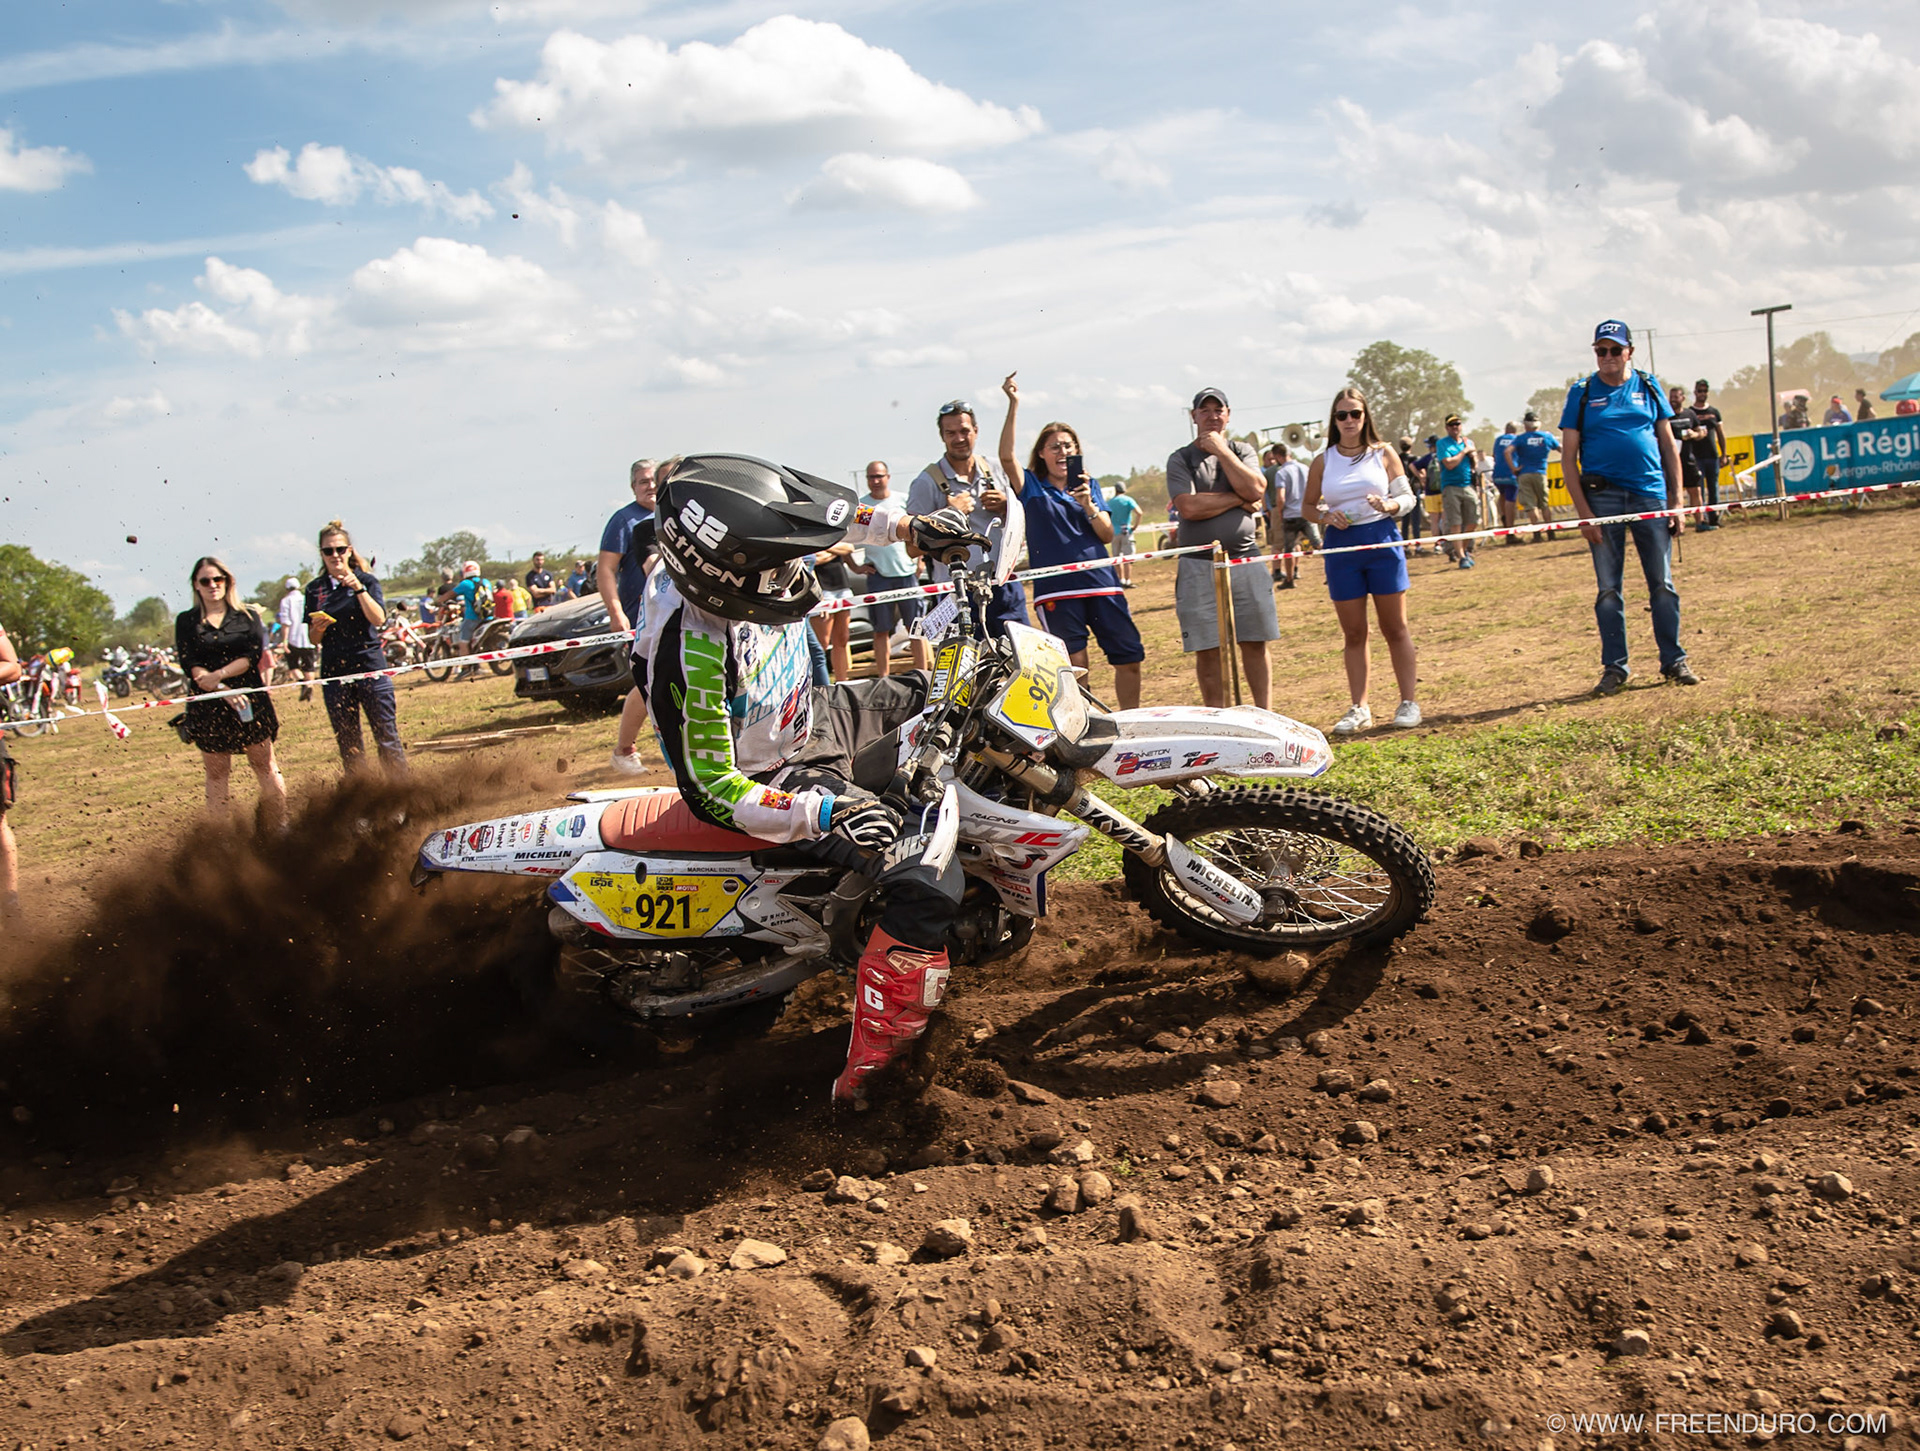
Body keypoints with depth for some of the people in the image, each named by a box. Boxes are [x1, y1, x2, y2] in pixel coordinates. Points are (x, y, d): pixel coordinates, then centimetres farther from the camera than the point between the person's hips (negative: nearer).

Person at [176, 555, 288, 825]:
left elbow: (253, 655, -5)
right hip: (209, 708, 0)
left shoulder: (248, 616, 7)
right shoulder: (186, 621, 6)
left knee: (266, 768, 1)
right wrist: (223, 690, -18)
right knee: (217, 776, 4)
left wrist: (218, 675, -19)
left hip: (250, 702, 0)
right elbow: (189, 665, -5)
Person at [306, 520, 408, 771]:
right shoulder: (314, 589, 9)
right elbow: (315, 639, 11)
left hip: (370, 668, -3)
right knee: (348, 744, 6)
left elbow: (379, 619, -13)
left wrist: (358, 588, -22)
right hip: (333, 673, 3)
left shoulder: (366, 580, 2)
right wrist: (318, 628, -10)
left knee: (387, 738, -3)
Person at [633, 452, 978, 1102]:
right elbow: (709, 786, -32)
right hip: (778, 776, -9)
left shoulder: (738, 555, -18)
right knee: (926, 878, -22)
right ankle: (869, 1065, -11)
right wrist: (819, 811, -40)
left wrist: (908, 527, -5)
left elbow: (815, 511, 4)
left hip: (814, 719, 9)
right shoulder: (688, 652, -38)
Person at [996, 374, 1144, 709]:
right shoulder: (1031, 487, 7)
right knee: (1074, 669, -3)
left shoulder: (1090, 485, 16)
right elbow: (1007, 457, -12)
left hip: (1101, 584, 3)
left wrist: (1088, 505, -11)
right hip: (1056, 590, -3)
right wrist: (1013, 406, -17)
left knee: (1129, 658, 2)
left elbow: (1107, 535, 7)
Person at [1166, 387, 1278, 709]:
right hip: (1199, 567, -2)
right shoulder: (1180, 459, 4)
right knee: (1207, 651, 0)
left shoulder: (1242, 451, 12)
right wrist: (1239, 499, -5)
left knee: (1255, 644, 3)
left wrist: (1221, 451, -6)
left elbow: (1256, 490, -7)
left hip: (1245, 560, 2)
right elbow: (1189, 507, -13)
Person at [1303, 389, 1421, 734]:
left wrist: (1389, 505, -17)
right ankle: (1359, 708, 13)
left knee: (1395, 628, 3)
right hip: (1341, 547, 1)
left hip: (1382, 541, -1)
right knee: (1353, 633, 6)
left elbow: (1408, 498, 5)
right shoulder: (1323, 461, 6)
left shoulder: (1383, 454, 3)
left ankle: (1408, 702, 11)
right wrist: (1326, 515, -10)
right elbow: (1309, 506, 12)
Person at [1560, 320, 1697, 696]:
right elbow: (1569, 457, 1)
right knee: (1608, 589, 2)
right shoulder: (1582, 393, 4)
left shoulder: (1648, 387, 9)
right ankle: (1614, 668, 10)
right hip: (1603, 497, -1)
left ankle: (1673, 661, 14)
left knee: (1662, 584, 4)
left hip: (1650, 494, 1)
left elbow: (1669, 445, 10)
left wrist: (1676, 501, 2)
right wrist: (1584, 512, -8)